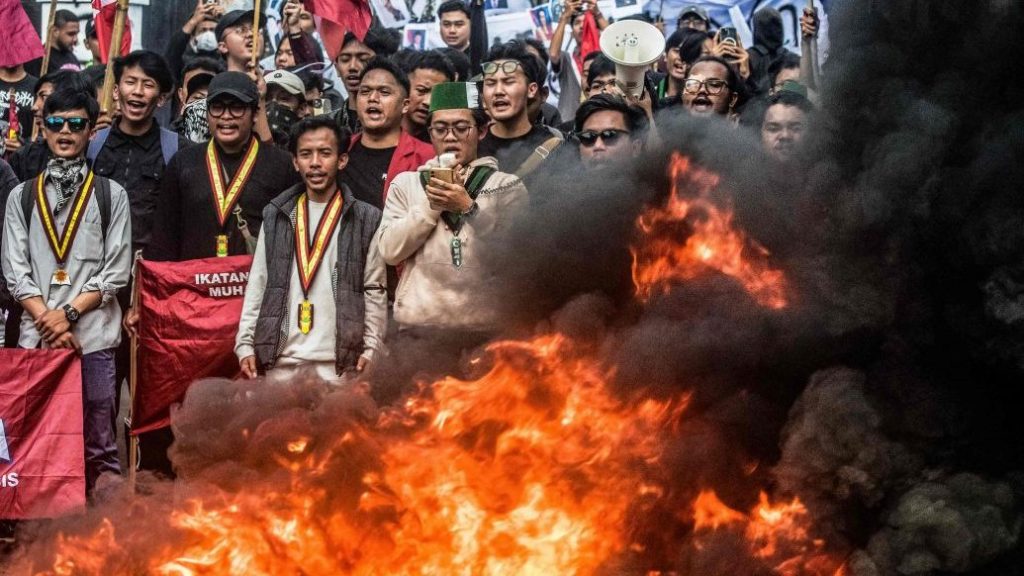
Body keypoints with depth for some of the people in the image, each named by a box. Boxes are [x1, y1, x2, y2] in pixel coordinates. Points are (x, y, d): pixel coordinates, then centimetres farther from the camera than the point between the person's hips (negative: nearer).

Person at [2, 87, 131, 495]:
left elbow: (116, 271, 1)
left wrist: (68, 313, -10)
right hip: (36, 335, 2)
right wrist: (48, 321, -8)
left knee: (97, 440, 0)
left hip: (93, 335, -2)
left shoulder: (111, 195, 6)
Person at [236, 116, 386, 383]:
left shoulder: (367, 219, 5)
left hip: (340, 360, -2)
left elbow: (374, 291, 4)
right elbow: (257, 284, 11)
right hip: (281, 359, 2)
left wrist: (371, 349, -3)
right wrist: (245, 344, 4)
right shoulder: (275, 216, 11)